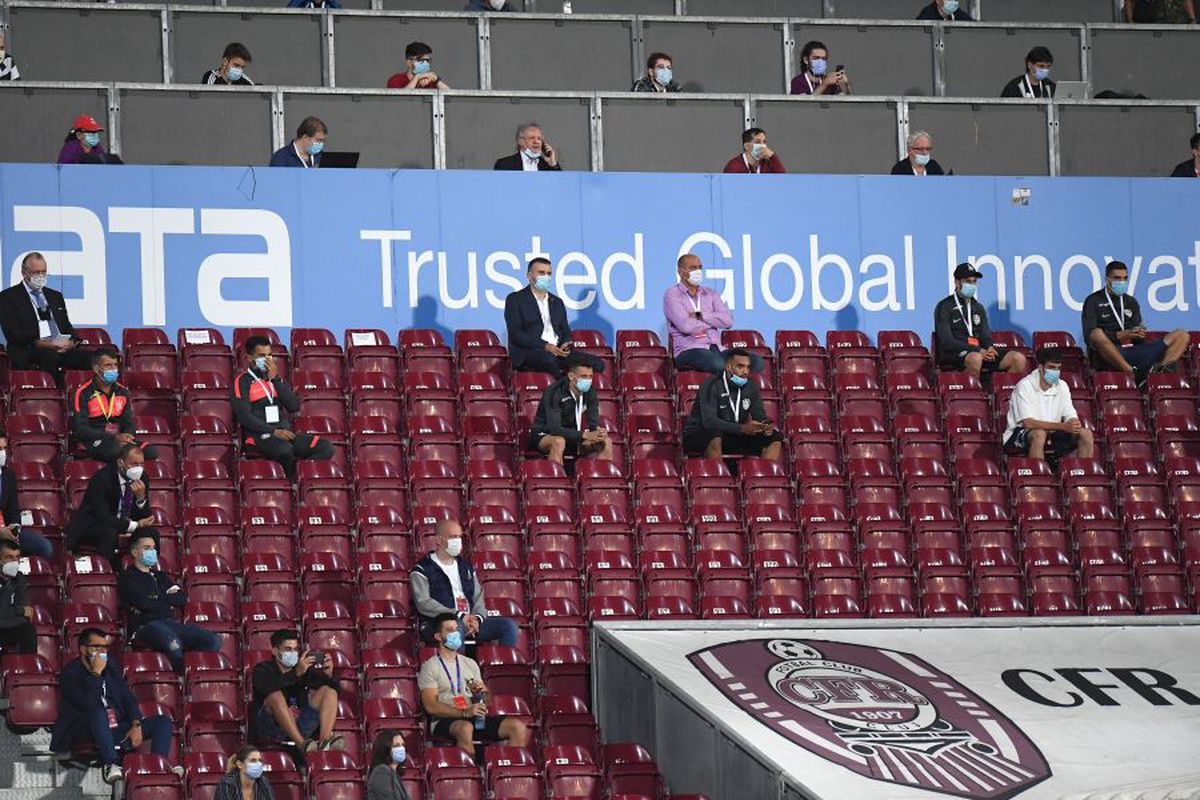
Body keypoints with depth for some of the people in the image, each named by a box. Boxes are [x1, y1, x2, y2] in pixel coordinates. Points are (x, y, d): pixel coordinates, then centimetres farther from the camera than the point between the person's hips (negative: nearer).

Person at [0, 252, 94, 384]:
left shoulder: (55, 296, 26)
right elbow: (12, 333, -3)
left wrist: (70, 342, -3)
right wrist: (43, 343, -16)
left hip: (62, 348, 5)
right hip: (29, 351, -5)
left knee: (90, 357, -24)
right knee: (50, 356, -39)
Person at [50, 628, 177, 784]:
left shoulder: (110, 666, 14)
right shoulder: (70, 674, -8)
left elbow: (128, 698, 13)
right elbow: (88, 704, -24)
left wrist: (136, 725, -3)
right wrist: (96, 673, -19)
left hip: (116, 730, 7)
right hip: (85, 732, -7)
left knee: (164, 720, -6)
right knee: (99, 712, -40)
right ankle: (109, 764, -42)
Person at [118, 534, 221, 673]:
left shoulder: (159, 575, 28)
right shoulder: (128, 577, 9)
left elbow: (182, 598, 14)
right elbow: (143, 602, -8)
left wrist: (157, 599, 1)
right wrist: (168, 602, 7)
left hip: (171, 624, 7)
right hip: (145, 626, -7)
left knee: (214, 641, -15)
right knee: (172, 643, -41)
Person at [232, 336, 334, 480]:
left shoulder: (276, 379, 22)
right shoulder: (244, 381, 4)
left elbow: (294, 406, 7)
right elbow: (244, 417, -8)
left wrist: (275, 378, -1)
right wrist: (274, 431, -18)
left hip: (283, 433, 6)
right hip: (258, 435, -6)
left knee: (326, 447, -17)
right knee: (284, 449, -39)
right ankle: (295, 482, -16)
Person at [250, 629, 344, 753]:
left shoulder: (305, 669, 17)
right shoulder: (262, 670, 5)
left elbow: (333, 690, 8)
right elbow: (269, 689, -19)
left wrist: (328, 675, -14)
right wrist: (297, 674, -29)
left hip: (299, 727, 4)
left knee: (328, 691, -9)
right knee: (275, 696, -30)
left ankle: (324, 742, -32)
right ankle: (301, 744, -43)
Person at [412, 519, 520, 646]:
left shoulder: (466, 566, 23)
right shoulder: (422, 570, 1)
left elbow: (478, 596, 18)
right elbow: (423, 603, -11)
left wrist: (477, 618, -7)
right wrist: (459, 617, -20)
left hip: (470, 623, 6)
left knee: (509, 625, -13)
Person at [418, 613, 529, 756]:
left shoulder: (470, 663, 23)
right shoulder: (430, 667, 4)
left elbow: (487, 700, 23)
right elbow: (431, 706, -9)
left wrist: (482, 693, -2)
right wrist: (465, 713, -20)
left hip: (477, 720, 6)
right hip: (445, 721, -6)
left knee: (519, 728, -17)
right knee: (465, 728, -41)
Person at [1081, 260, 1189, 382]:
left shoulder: (1131, 301, 24)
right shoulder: (1093, 301, 7)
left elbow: (1139, 338, 16)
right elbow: (1090, 336, -7)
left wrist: (1139, 335, -10)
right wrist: (1120, 336, -20)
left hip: (1134, 350, 5)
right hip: (1109, 356, -5)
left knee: (1182, 335, -6)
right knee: (1097, 334, -40)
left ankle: (1161, 367, -37)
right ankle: (1132, 373, -47)